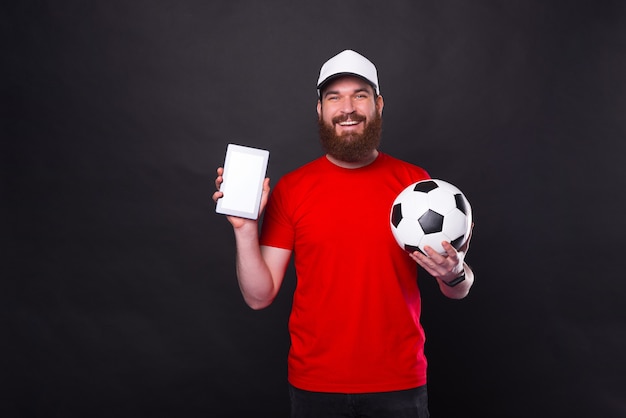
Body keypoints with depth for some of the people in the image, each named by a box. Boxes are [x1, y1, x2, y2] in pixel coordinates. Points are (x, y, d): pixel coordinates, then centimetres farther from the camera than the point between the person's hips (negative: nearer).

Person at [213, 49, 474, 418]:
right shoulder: (289, 189, -3)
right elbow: (259, 296, -3)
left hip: (399, 384, 0)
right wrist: (245, 229, -16)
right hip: (315, 384, 0)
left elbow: (459, 290, 3)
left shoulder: (415, 183, -2)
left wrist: (454, 272, -18)